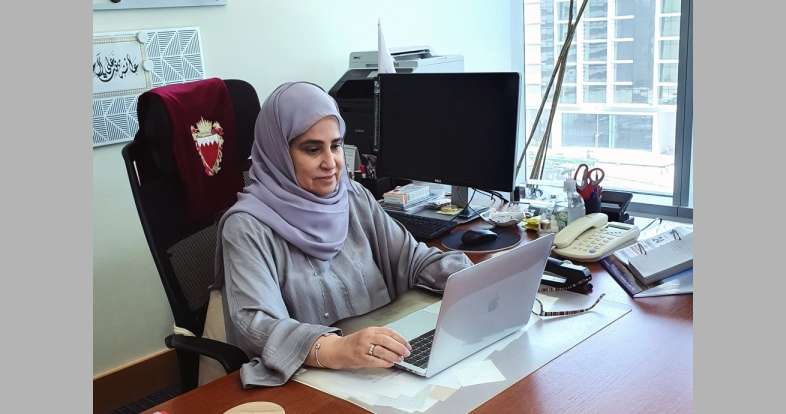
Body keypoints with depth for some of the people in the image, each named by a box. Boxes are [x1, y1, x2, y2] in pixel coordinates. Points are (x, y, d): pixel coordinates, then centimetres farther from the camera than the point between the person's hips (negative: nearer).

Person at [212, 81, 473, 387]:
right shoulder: (248, 226, -12)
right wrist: (335, 350, -39)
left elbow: (413, 258, 6)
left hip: (383, 367, 4)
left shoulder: (355, 197, 6)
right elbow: (255, 325, -22)